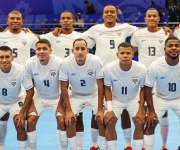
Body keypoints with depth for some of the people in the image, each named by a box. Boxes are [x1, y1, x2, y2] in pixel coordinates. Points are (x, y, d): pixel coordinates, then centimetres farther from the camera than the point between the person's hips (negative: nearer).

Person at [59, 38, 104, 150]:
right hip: (75, 95, 0)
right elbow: (64, 87, -14)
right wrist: (68, 110, -18)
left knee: (100, 119, -15)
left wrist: (100, 109, -21)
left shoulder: (96, 61, -26)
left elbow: (100, 86, -19)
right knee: (69, 120, -17)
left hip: (93, 95, 0)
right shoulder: (66, 63, -23)